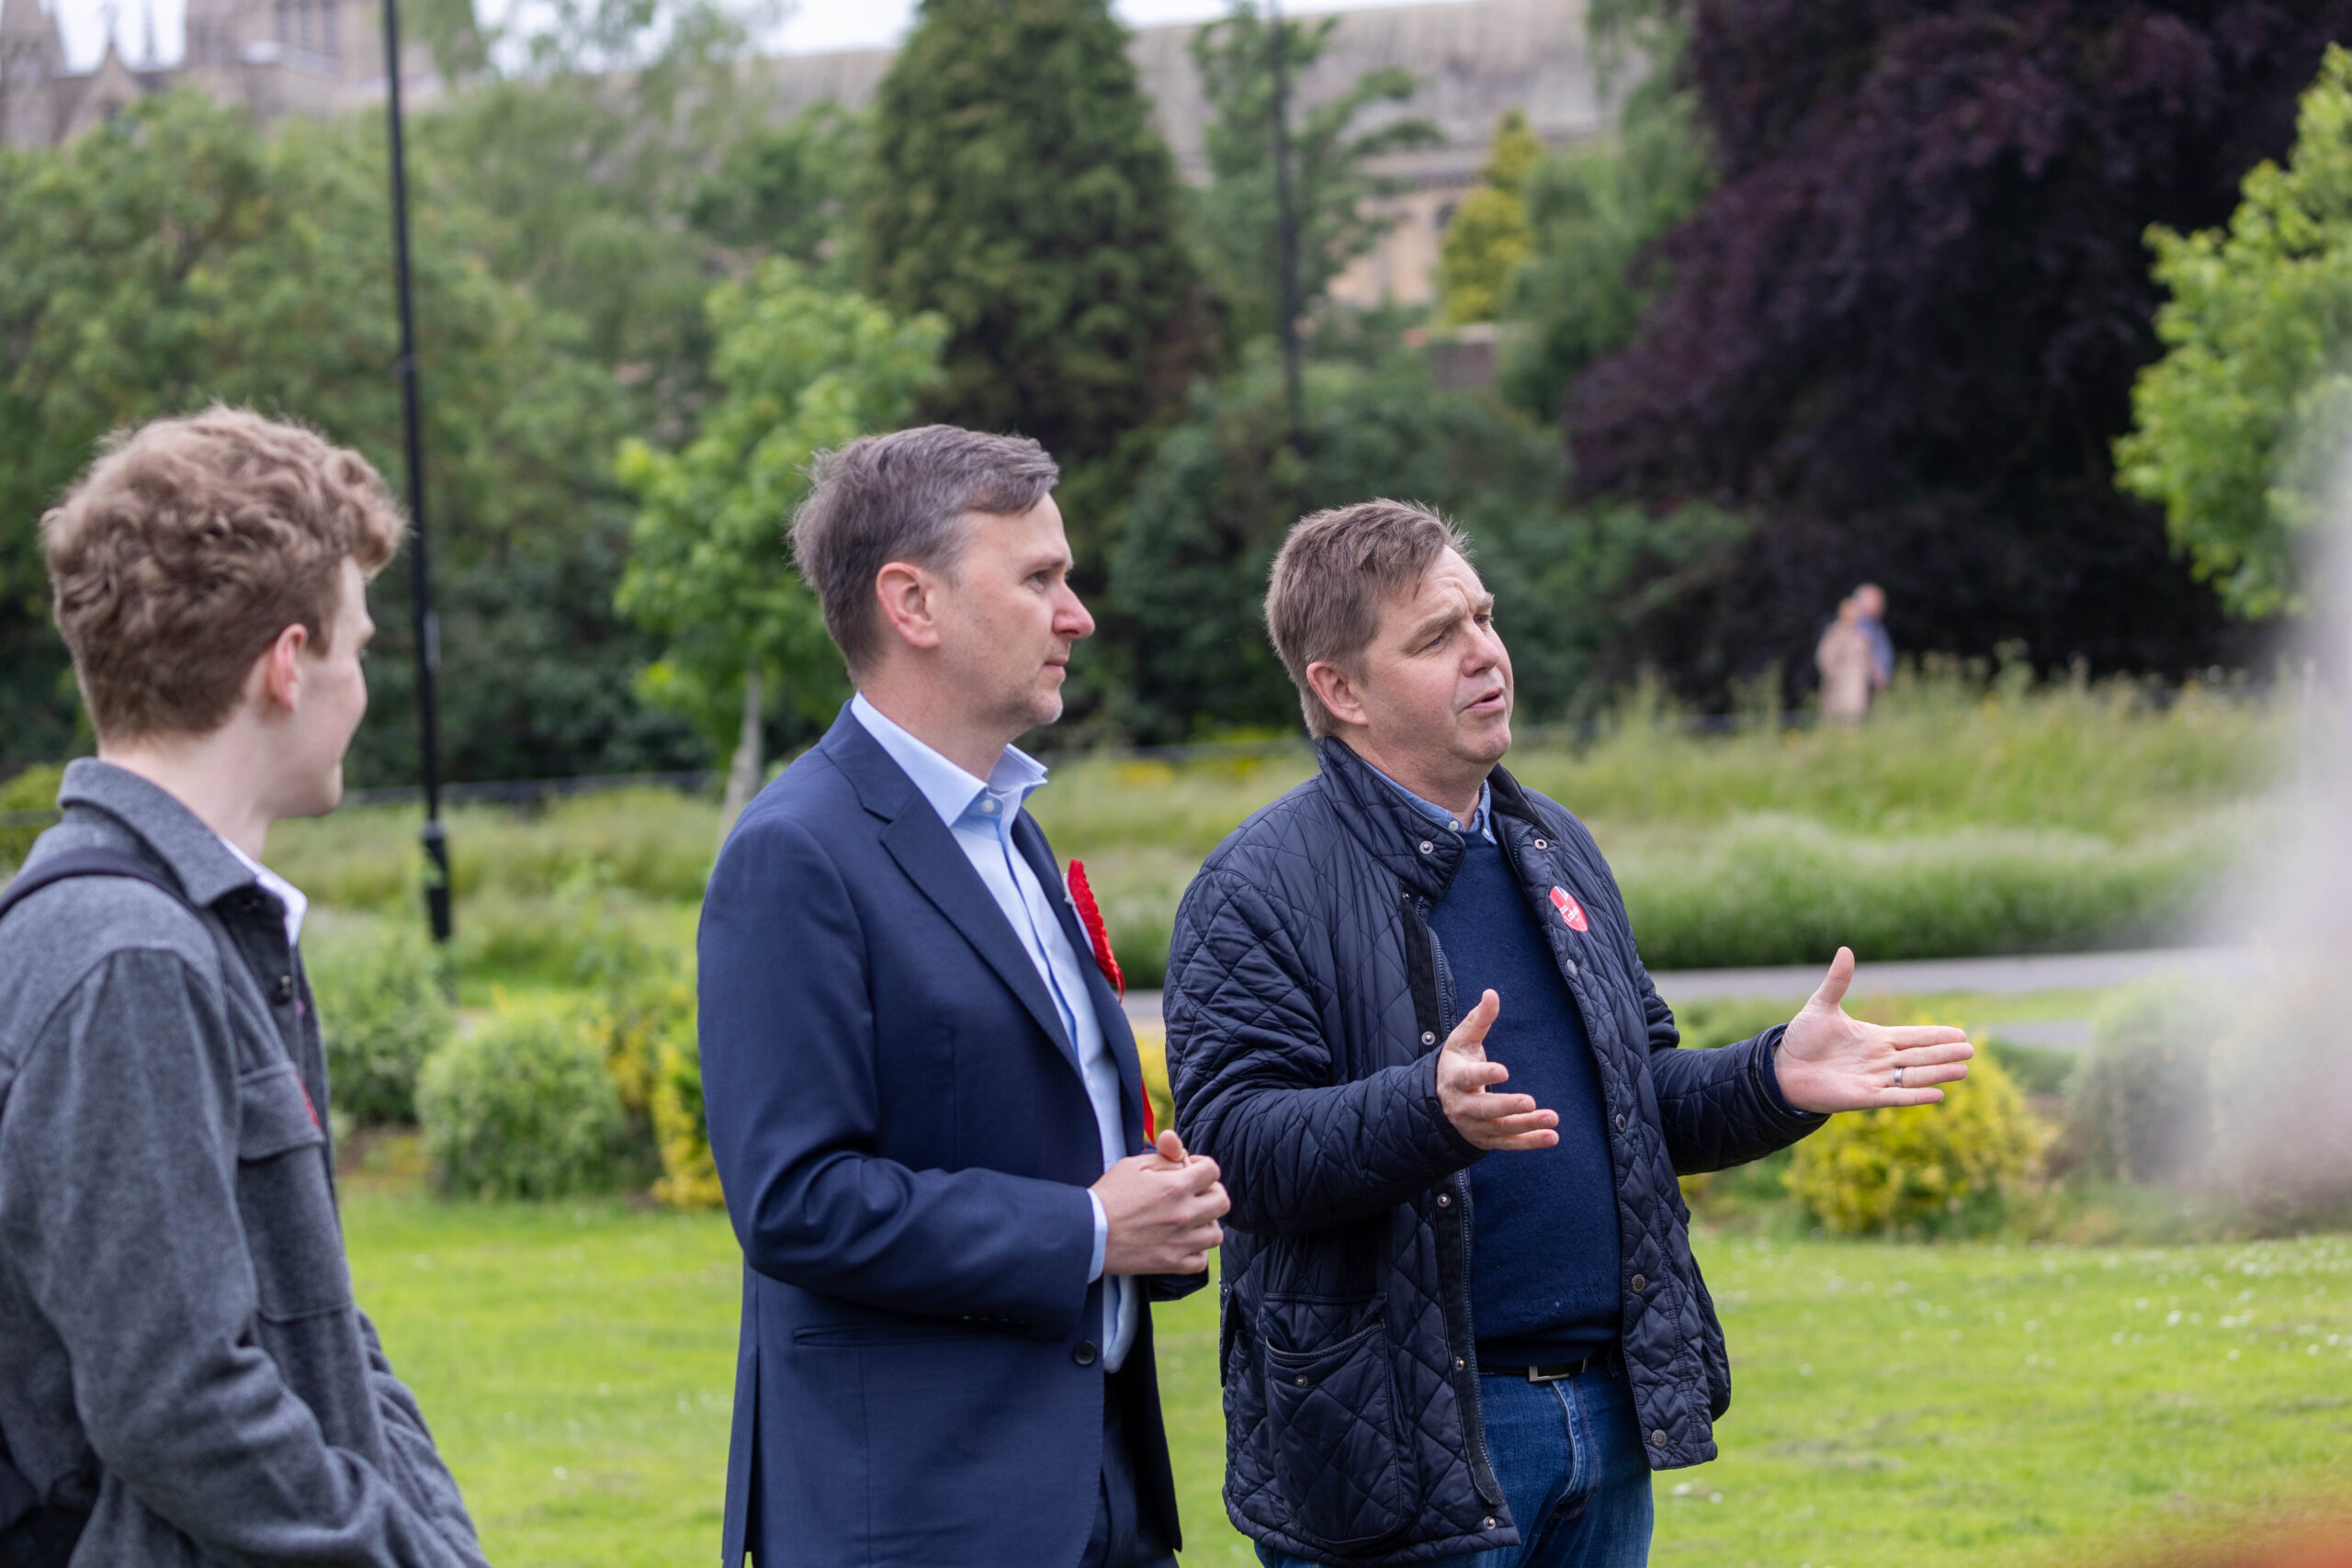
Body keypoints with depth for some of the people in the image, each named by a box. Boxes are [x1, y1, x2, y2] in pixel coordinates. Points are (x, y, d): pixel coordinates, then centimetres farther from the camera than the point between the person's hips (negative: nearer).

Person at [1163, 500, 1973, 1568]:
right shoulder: (1260, 889, -9)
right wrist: (1429, 1113, -35)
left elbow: (1642, 1096, 22)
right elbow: (1234, 1140, -20)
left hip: (1606, 1411, 7)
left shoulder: (1553, 850, 16)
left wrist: (1774, 1082, 3)